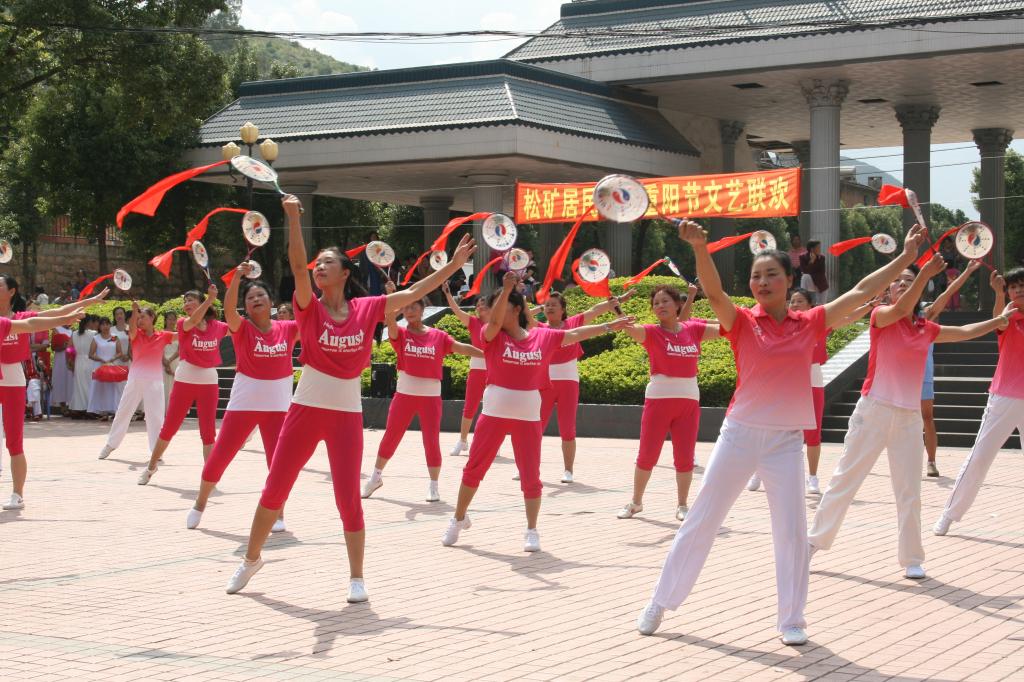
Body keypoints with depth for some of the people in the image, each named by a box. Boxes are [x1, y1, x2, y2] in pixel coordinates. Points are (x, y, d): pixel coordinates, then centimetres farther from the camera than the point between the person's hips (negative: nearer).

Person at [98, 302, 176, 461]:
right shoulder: (136, 335, 0)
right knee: (123, 412, 10)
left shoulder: (162, 336, 1)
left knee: (156, 416, -3)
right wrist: (134, 310, -35)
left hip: (154, 381, -1)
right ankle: (111, 444, 25)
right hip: (135, 379, 1)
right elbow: (132, 329, -22)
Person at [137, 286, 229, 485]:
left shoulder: (216, 326, 1)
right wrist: (210, 299, -42)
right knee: (169, 427, 7)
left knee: (208, 431, -1)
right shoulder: (183, 324, -6)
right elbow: (194, 321, -29)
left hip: (209, 382, 1)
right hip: (184, 380, -1)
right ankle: (151, 467, 23)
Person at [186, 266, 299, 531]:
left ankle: (279, 515, 11)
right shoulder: (242, 328, -6)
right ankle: (200, 505, 24)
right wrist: (237, 277, -36)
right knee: (219, 456, 4)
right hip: (244, 403, -1)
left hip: (278, 405, 1)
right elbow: (229, 309, -25)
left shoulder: (287, 328, 2)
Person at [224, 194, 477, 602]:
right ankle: (251, 560, 26)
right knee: (274, 490, 7)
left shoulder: (366, 309, 0)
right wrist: (294, 216, -33)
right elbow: (297, 266, -21)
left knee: (349, 498, -1)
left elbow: (414, 293, 0)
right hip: (306, 409, 0)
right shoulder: (310, 308, -5)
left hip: (347, 414, 0)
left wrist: (454, 264, -3)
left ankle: (357, 578, 11)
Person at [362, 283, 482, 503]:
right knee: (390, 437, 10)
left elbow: (463, 348, -4)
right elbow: (389, 319, -21)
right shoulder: (400, 334, -2)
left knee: (432, 441, -1)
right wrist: (391, 295, -37)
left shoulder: (438, 336, 0)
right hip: (405, 394, 1)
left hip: (431, 396, -1)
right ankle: (376, 477, 28)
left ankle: (434, 486, 12)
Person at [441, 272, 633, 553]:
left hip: (528, 417, 1)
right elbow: (494, 321, -25)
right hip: (494, 414, -1)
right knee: (474, 468, 7)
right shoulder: (492, 336, -4)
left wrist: (610, 326, 10)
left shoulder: (542, 336, 2)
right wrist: (506, 288, -38)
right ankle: (458, 519, 24)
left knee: (530, 476, 2)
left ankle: (532, 531, 13)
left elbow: (575, 334, 9)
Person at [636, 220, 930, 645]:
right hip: (740, 434, -1)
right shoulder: (742, 322, -4)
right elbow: (713, 291, -22)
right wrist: (699, 247, -39)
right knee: (701, 521, 5)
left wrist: (906, 257, 2)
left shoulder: (809, 324, 2)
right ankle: (660, 603, 16)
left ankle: (792, 620, 16)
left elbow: (861, 292, 4)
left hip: (786, 441, 1)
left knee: (792, 531, 2)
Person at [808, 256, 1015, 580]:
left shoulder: (927, 329, 9)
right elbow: (900, 309, -27)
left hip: (909, 417, 4)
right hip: (874, 411, -4)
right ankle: (815, 539, 15)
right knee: (845, 479, 3)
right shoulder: (881, 316, -6)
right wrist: (925, 273, -38)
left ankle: (912, 559, 14)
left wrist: (998, 321, 20)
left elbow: (964, 332, 24)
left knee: (910, 492, 5)